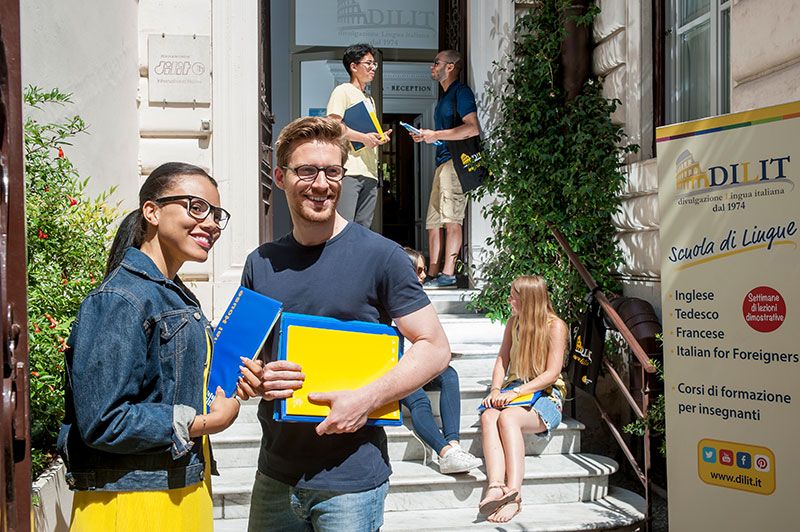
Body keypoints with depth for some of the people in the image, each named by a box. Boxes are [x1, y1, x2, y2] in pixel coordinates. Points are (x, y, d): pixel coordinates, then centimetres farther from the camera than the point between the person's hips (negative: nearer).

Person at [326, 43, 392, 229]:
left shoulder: (369, 99, 27)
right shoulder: (343, 91, 1)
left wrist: (378, 138, 10)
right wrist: (363, 137, -17)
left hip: (370, 172, 9)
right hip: (349, 171, -8)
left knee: (363, 229, 5)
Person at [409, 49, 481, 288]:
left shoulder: (461, 92, -5)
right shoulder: (445, 97, 26)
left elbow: (473, 128, -18)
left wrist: (436, 135, -14)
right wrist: (425, 136, 14)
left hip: (456, 160, -10)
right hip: (442, 161, 10)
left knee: (451, 219, -13)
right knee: (433, 220, 6)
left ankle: (448, 273, -14)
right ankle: (432, 274, 9)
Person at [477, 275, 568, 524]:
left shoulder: (555, 325, -4)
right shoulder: (513, 322, 16)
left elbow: (552, 373, -10)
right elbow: (502, 359, 15)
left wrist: (515, 392, -19)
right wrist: (496, 389, -5)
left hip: (546, 394, -5)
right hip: (513, 390, 5)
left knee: (507, 417, -36)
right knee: (488, 416, -30)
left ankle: (513, 494, -44)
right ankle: (496, 487, -48)